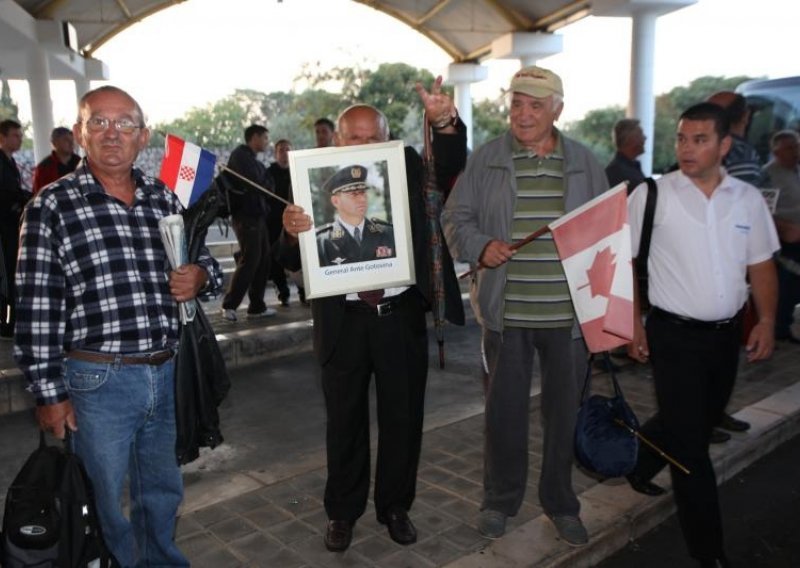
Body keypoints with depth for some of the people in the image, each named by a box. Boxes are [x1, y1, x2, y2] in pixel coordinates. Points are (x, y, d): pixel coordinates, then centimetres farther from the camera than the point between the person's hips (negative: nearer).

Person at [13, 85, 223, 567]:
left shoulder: (164, 197, 6)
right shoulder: (53, 205, -7)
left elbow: (204, 261, 17)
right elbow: (37, 307, -8)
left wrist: (201, 276, -6)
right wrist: (49, 393, -8)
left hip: (166, 374, 5)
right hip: (97, 381, -4)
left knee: (164, 493, 22)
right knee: (103, 505, 11)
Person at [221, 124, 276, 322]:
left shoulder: (254, 161, 22)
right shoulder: (240, 155, -7)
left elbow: (269, 185, 15)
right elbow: (254, 184, -16)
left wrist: (264, 186, -5)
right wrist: (265, 186, 1)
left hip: (258, 216, 9)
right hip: (245, 216, -9)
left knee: (263, 260, 8)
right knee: (249, 261, -12)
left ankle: (257, 306, 13)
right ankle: (229, 305, -6)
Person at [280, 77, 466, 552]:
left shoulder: (408, 170, 1)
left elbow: (450, 165, -14)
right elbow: (296, 260, -4)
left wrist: (446, 121, -34)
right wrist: (292, 231, -27)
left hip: (401, 315, 1)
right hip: (344, 319, 0)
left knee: (403, 416, 13)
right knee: (345, 419, 14)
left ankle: (396, 507, 34)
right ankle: (343, 511, 33)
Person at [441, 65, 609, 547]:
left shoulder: (585, 163, 5)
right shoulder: (486, 159, 3)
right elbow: (456, 218, 5)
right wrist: (481, 247, -15)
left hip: (569, 313, 1)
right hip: (507, 311, -1)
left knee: (565, 410, 13)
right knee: (504, 409, 11)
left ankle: (561, 502, 33)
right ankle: (501, 499, 31)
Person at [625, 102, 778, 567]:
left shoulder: (748, 198, 3)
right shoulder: (651, 195, -8)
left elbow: (761, 266, 10)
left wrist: (767, 321, 0)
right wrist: (633, 324, -8)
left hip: (727, 334, 5)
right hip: (674, 335, -5)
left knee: (699, 423, 20)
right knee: (691, 441, 0)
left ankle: (635, 463, 47)